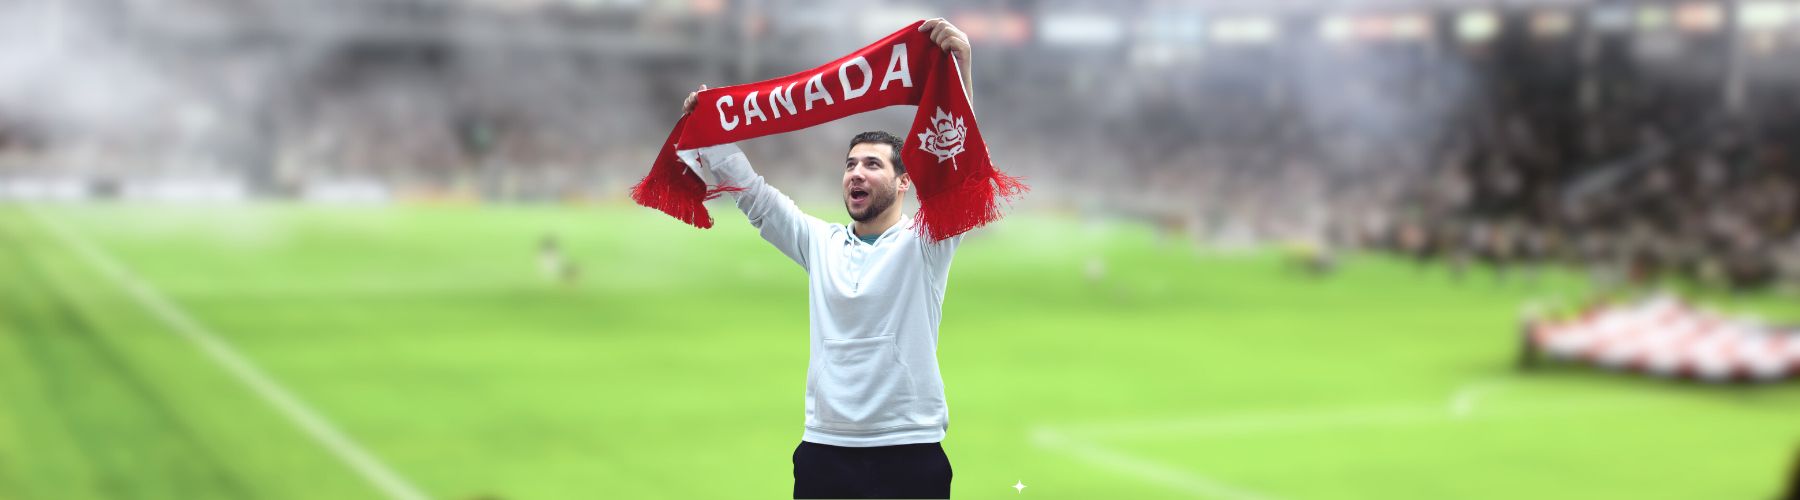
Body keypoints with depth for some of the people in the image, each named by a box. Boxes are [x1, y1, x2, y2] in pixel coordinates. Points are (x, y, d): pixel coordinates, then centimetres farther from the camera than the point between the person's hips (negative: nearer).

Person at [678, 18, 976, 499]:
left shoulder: (924, 243, 0)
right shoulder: (820, 242, 13)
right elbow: (751, 193, 16)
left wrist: (960, 67, -25)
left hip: (910, 454, -4)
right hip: (824, 451, 4)